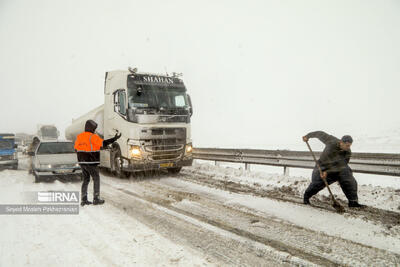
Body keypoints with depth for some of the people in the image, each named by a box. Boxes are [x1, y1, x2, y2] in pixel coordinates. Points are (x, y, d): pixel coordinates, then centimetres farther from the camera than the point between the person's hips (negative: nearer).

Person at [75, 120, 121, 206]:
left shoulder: (79, 136, 8)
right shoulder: (92, 137, -14)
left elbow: (76, 149, 12)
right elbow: (103, 143, -21)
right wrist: (114, 138, -16)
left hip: (82, 162, 7)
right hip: (91, 163, -7)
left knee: (86, 180, 16)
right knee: (96, 179, 6)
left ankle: (84, 199, 15)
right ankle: (96, 199, 7)